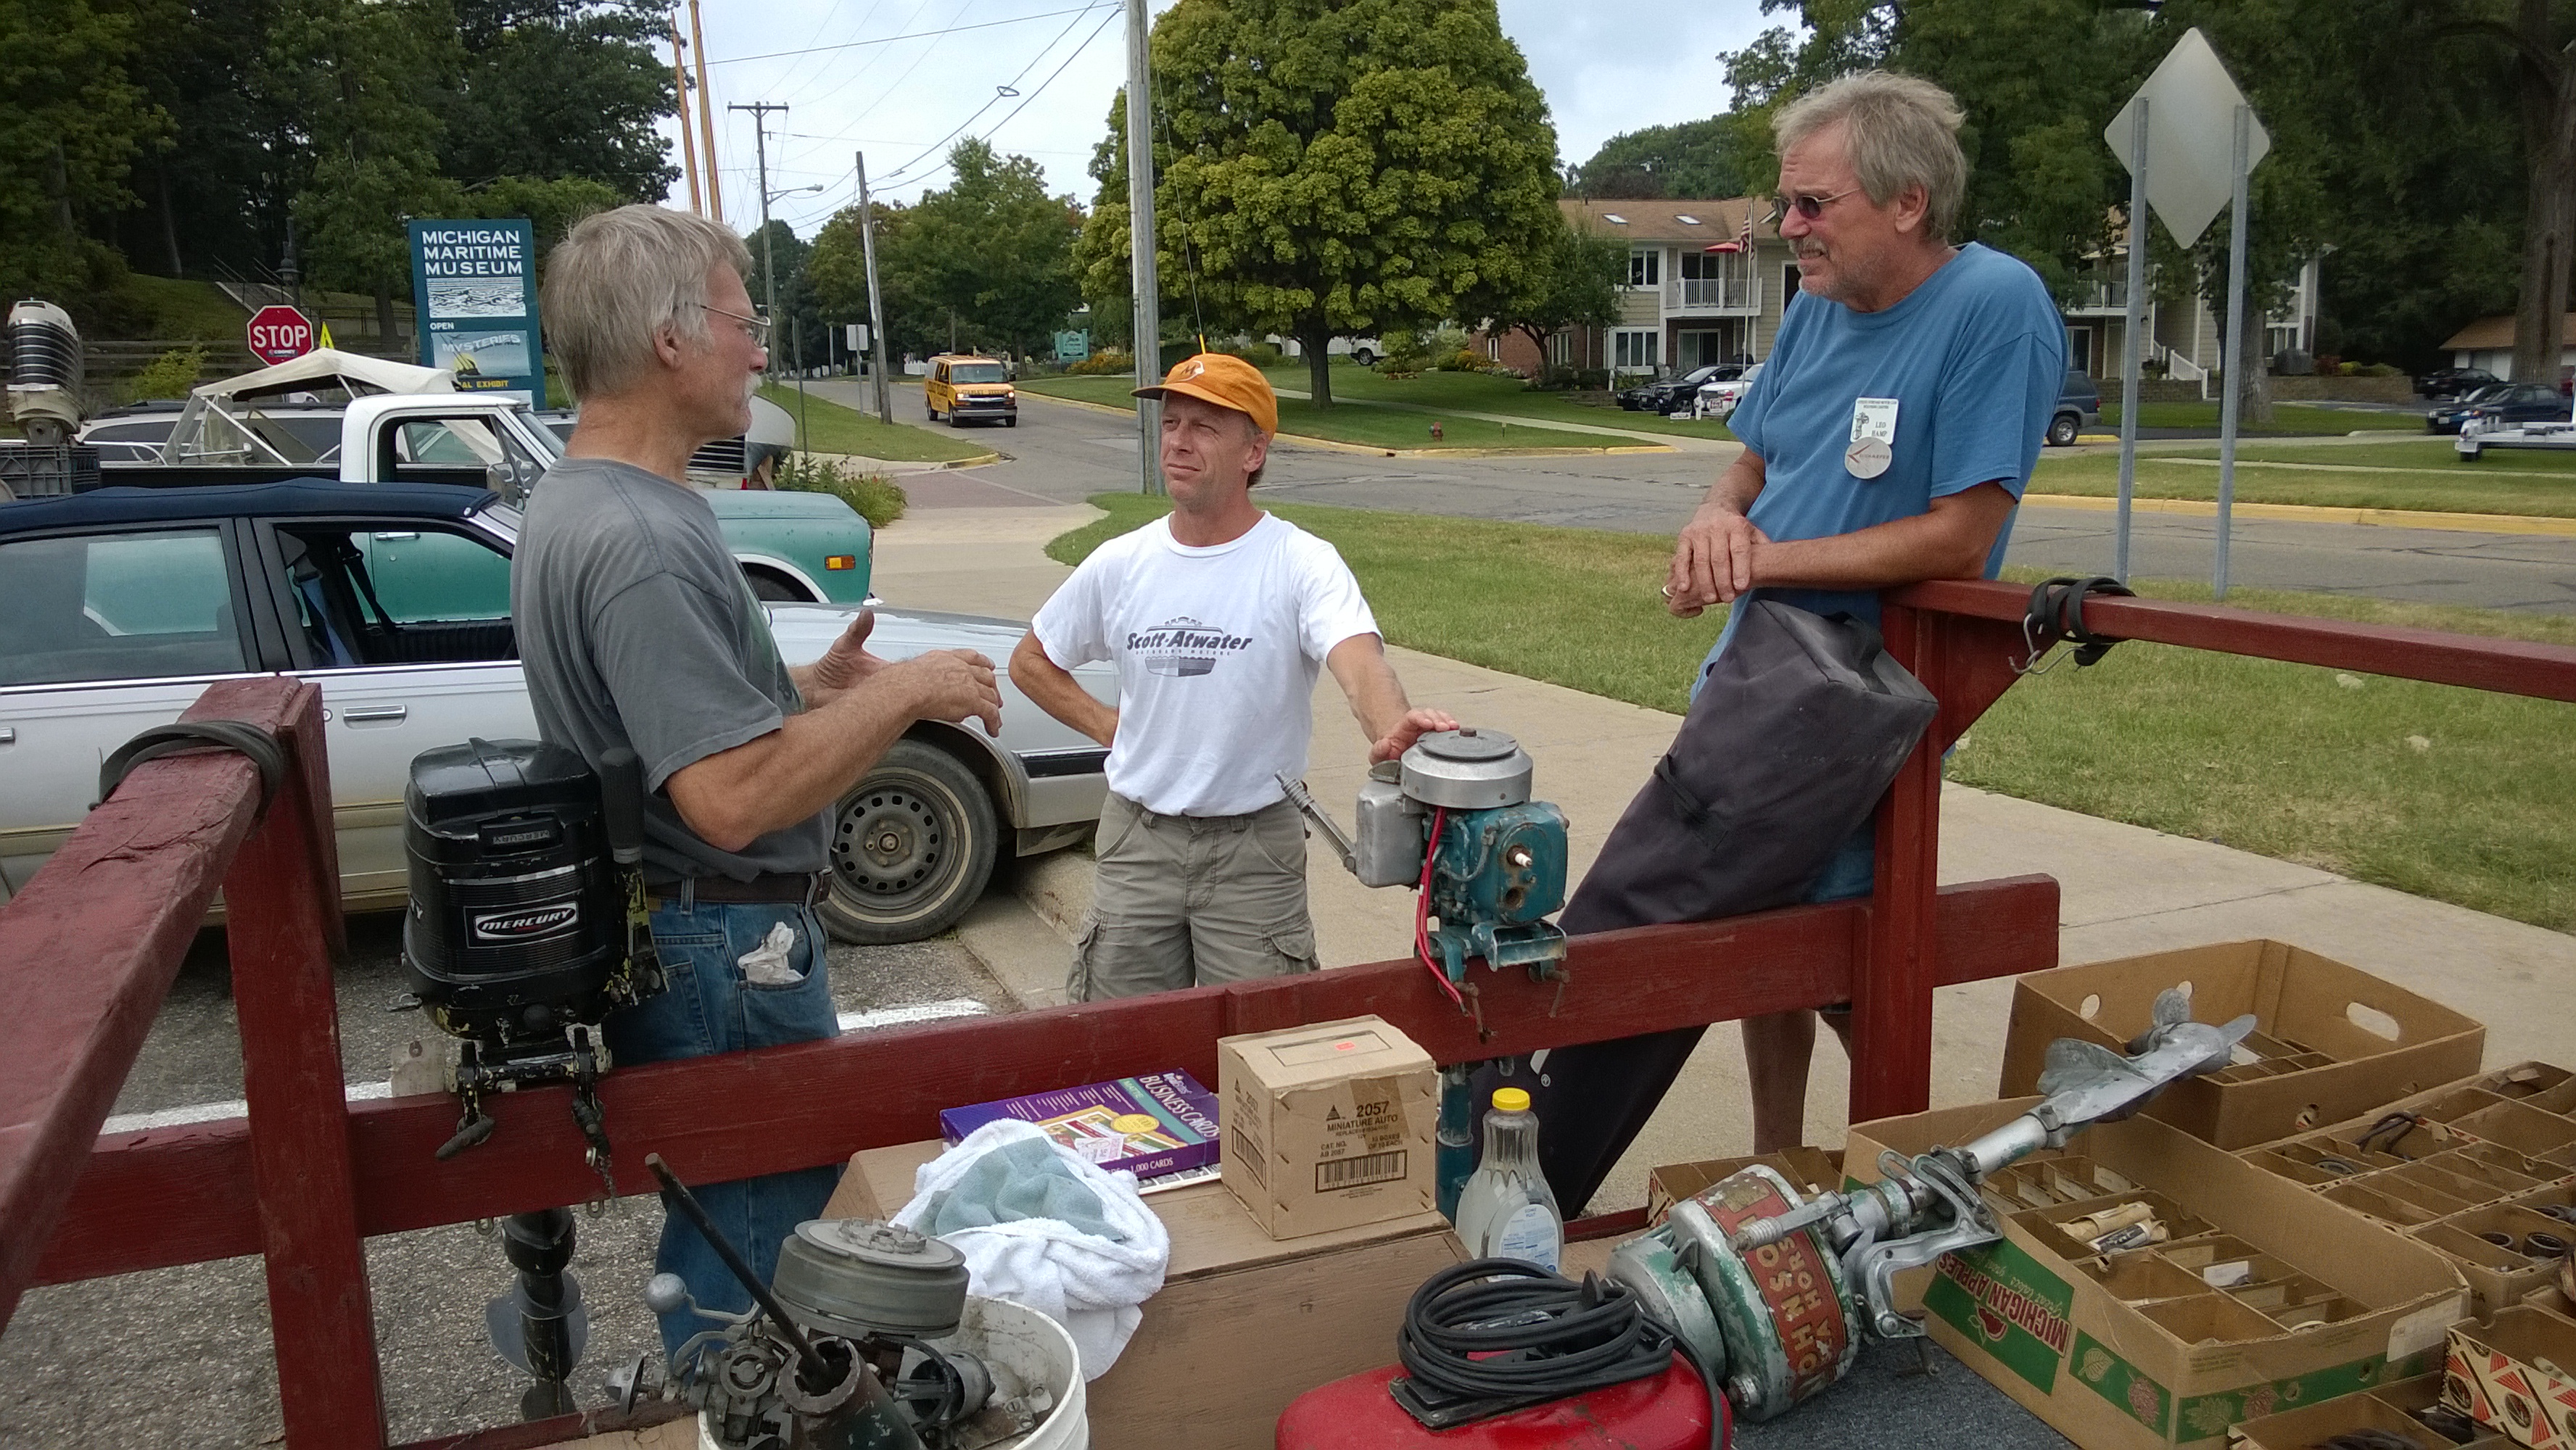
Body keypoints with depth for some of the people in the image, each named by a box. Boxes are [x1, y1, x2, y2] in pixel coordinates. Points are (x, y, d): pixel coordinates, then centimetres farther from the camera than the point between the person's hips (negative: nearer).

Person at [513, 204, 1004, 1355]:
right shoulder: (641, 540, -25)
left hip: (656, 932, 11)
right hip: (719, 954, -11)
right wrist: (904, 695, -20)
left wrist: (808, 689, 13)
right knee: (762, 1243, 5)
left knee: (720, 1231, 24)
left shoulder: (572, 502, 10)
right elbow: (733, 797, -31)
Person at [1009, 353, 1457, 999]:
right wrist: (1109, 726, 1)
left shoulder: (1302, 563, -12)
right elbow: (1031, 661, 15)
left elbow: (1359, 660, -31)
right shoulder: (1119, 564, 0)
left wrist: (1391, 729, -52)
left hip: (1257, 845, -3)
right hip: (1137, 839, 4)